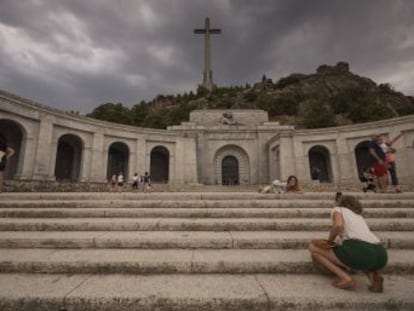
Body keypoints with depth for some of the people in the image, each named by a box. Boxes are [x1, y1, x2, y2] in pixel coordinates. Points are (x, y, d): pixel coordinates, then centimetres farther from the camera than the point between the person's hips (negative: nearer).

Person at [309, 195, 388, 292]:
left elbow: (338, 225, -9)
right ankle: (374, 275, 12)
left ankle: (346, 278, -4)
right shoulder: (359, 216, 34)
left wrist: (329, 241, 8)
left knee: (313, 247, 9)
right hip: (381, 255, 7)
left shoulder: (338, 209, 15)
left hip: (359, 251, -7)